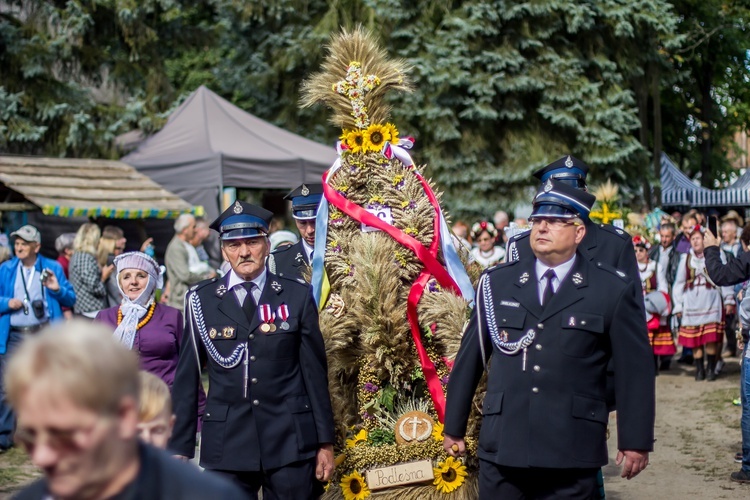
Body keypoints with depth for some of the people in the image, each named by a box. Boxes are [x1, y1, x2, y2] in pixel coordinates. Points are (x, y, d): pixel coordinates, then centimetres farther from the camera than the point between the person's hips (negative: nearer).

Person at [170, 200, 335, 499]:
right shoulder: (202, 300, 4)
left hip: (291, 442, 0)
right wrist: (180, 449, 2)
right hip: (227, 445, 0)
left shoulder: (297, 295, 4)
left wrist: (325, 442, 4)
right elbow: (186, 377, 5)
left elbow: (315, 371, 5)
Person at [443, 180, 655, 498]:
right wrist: (453, 427, 15)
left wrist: (636, 441, 1)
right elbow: (469, 359, 13)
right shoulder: (496, 283, 9)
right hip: (502, 449, 2)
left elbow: (635, 369, 2)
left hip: (572, 457, -2)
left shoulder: (614, 290, 2)